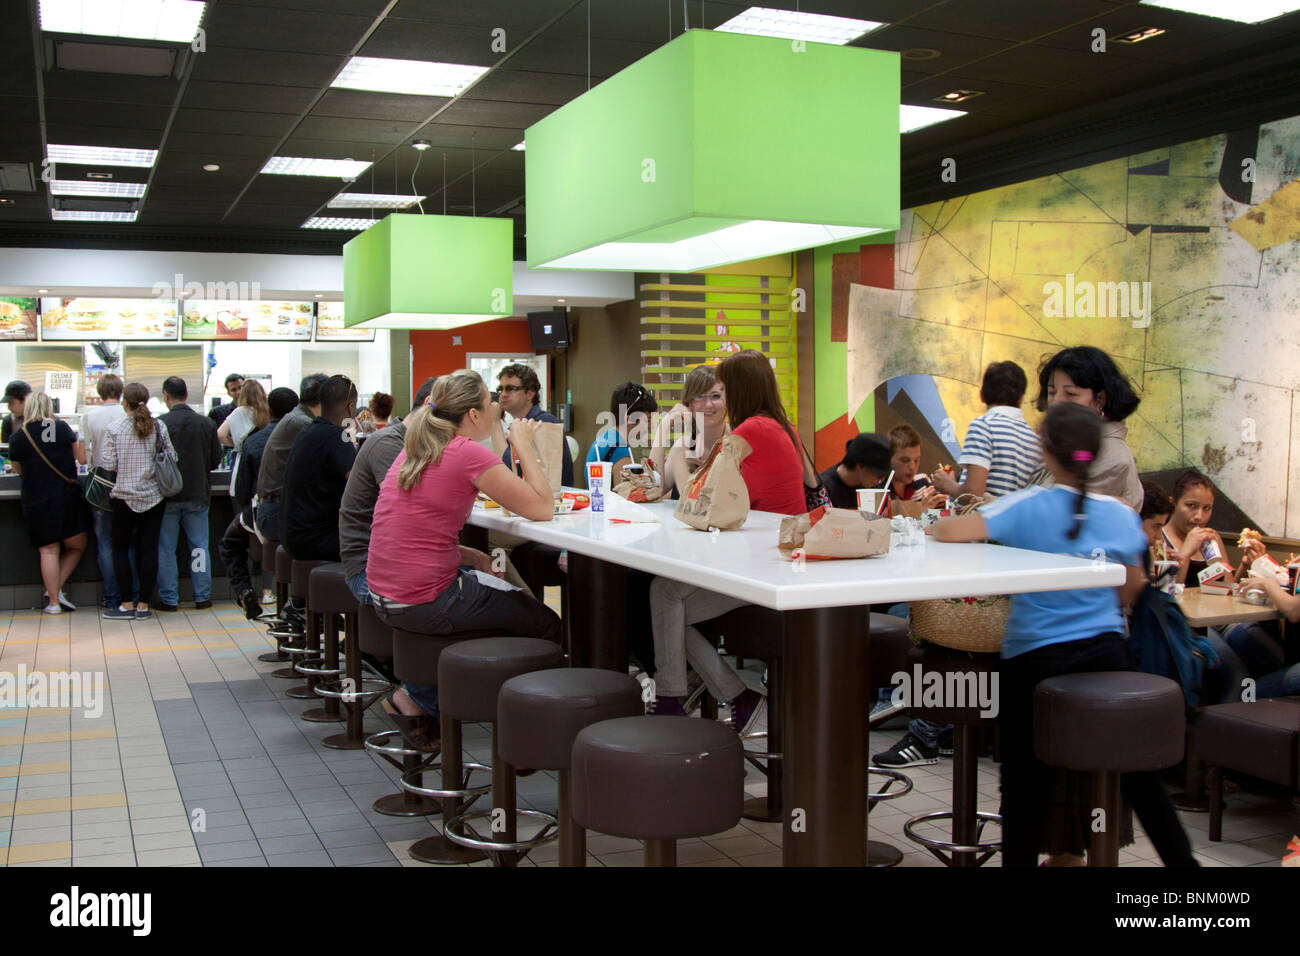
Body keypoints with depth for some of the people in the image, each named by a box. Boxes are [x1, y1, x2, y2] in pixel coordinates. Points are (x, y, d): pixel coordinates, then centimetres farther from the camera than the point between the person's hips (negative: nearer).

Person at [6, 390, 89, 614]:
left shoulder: (18, 437, -2)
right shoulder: (63, 428, -2)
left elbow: (18, 470, 12)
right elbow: (82, 459, 5)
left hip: (36, 501, 0)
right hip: (68, 496, 0)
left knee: (48, 551, 5)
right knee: (76, 546, 14)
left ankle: (53, 602, 6)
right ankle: (55, 590, 5)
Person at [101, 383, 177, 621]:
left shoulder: (114, 429, -7)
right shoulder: (158, 427, -2)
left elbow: (109, 464, -10)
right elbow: (172, 458, 1)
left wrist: (126, 467, 11)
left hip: (125, 496, -2)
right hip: (154, 496, 2)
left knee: (120, 548, 10)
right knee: (149, 549, 5)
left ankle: (126, 605, 9)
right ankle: (143, 605, 8)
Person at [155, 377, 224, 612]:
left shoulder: (159, 424, -12)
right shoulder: (206, 424, -3)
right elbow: (216, 460, 4)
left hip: (168, 496, -2)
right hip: (198, 494, 2)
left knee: (166, 549, 8)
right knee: (199, 547, 11)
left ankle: (168, 599, 12)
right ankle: (202, 597, 14)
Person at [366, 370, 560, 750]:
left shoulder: (413, 449, 10)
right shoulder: (470, 454, -16)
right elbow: (542, 508, -15)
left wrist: (471, 556, 9)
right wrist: (524, 446, -4)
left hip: (384, 597, 8)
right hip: (425, 601, -8)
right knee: (547, 627, 8)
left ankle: (418, 699, 25)